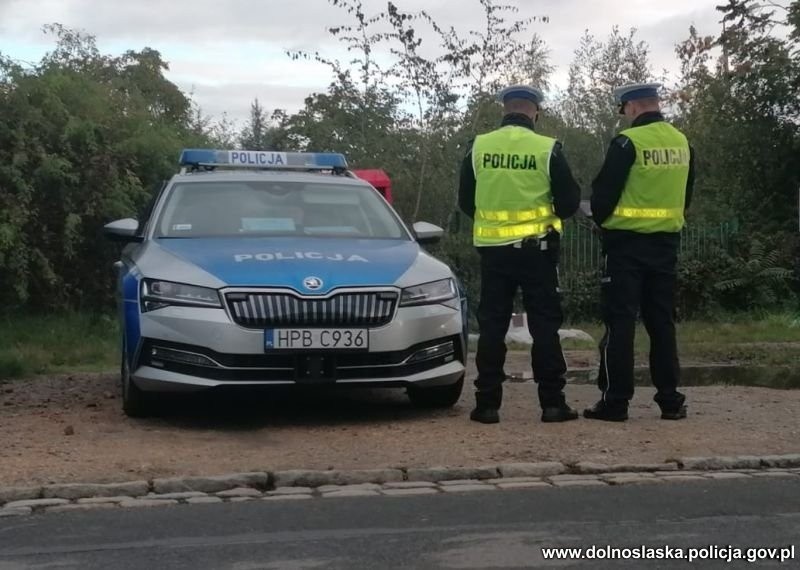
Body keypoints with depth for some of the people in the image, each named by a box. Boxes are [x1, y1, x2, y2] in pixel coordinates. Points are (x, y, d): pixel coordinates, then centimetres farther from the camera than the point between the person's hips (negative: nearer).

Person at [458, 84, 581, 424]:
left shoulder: (479, 147, -1)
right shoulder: (547, 149, -7)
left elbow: (465, 201, 6)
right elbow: (569, 202, -4)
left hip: (492, 249, 2)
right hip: (537, 249, -2)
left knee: (492, 326, 7)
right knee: (544, 325, 5)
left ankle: (487, 404, 7)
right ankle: (552, 402, 5)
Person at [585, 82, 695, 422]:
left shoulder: (628, 142, -13)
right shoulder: (682, 143, 9)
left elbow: (603, 192, -11)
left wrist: (601, 219, 8)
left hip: (627, 243, -6)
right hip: (666, 242, 6)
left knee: (620, 321, -2)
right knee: (661, 321, 11)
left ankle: (615, 401, -1)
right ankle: (670, 400, 12)